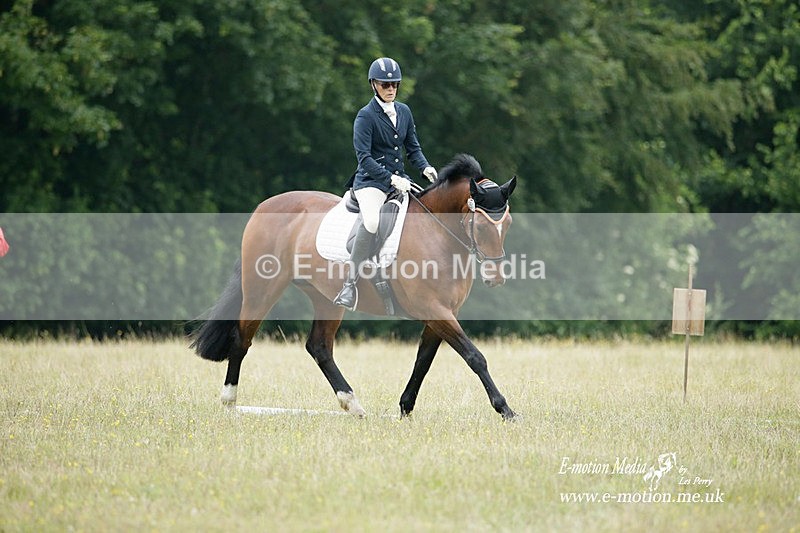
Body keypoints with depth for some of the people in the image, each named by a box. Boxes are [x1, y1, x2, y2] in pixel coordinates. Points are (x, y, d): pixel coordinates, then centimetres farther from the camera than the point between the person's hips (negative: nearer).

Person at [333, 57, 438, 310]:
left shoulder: (404, 111, 11)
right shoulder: (366, 116, -8)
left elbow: (413, 147, 17)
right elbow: (364, 156, -15)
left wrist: (425, 167, -3)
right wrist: (390, 178, -25)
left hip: (398, 178, 7)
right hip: (371, 180, -7)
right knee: (371, 222, -33)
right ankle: (350, 284, -29)